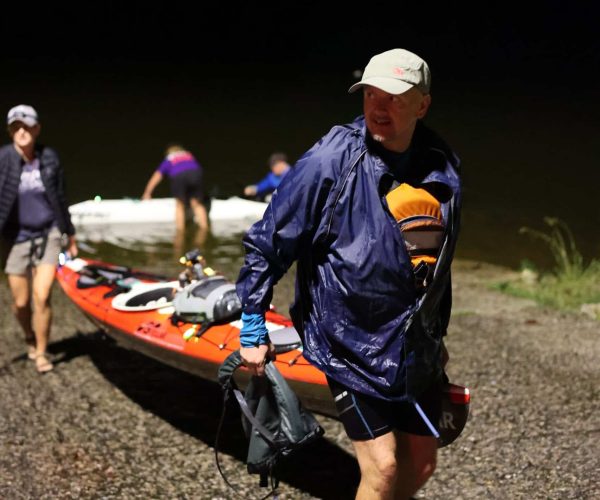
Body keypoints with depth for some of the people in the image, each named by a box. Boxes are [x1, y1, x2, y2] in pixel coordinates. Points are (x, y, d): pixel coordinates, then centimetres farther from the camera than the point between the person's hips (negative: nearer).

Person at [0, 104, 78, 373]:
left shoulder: (49, 157, -3)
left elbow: (60, 199, 9)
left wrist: (70, 233, 17)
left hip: (48, 235, 1)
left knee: (41, 298, -9)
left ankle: (41, 353, 10)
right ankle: (29, 337, 40)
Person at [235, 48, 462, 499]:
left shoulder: (444, 169, 1)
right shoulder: (330, 161, -17)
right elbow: (266, 243, -10)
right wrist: (252, 331, -8)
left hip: (415, 345, 6)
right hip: (348, 340, -6)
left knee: (421, 464, 12)